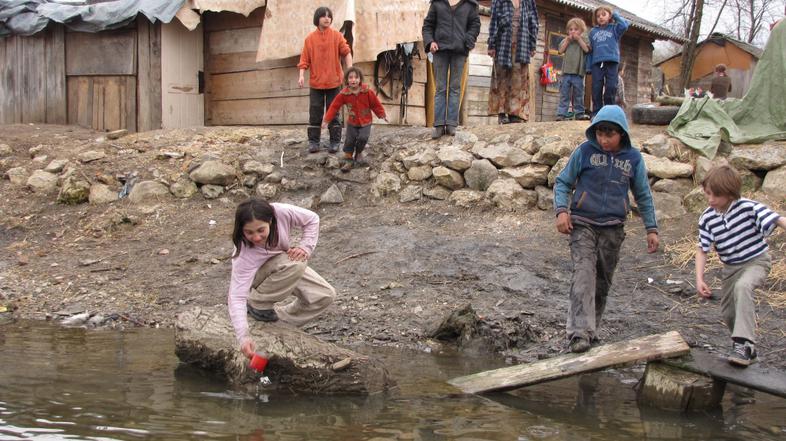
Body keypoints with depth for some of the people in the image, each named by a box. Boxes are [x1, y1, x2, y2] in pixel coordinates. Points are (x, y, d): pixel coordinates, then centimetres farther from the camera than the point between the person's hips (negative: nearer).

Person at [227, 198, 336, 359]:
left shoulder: (282, 213, -34)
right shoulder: (244, 256, -40)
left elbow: (312, 219, -14)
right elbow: (237, 296, -43)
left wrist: (305, 247, -28)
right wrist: (243, 337, -54)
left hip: (287, 266, 5)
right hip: (256, 276, -5)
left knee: (326, 296, -11)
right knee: (296, 265, -36)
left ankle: (279, 318, 1)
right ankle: (256, 303, -14)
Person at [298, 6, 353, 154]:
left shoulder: (337, 35, 1)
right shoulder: (310, 38, 3)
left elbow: (346, 52, -5)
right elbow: (304, 59, 1)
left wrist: (350, 68, -20)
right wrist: (301, 75, -13)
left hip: (333, 82, -1)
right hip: (316, 82, 1)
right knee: (315, 113, 3)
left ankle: (335, 142, 10)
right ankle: (313, 142, 8)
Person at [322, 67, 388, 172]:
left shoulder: (367, 92, -13)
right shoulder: (344, 93, -12)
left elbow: (376, 104, -2)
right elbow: (334, 106, -8)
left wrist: (382, 115, 3)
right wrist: (326, 119, -10)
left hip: (365, 122, -1)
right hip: (352, 122, 1)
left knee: (363, 138, -16)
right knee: (349, 140, -5)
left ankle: (358, 153, 15)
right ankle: (348, 159, 13)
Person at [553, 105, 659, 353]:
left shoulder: (633, 158, 3)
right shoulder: (585, 152, -3)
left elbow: (643, 195, 12)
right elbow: (563, 182, 4)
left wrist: (651, 229, 9)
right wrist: (561, 210, -12)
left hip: (613, 228, 3)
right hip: (583, 223, -3)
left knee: (603, 281, 9)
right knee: (583, 274, -18)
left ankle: (591, 330, 23)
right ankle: (579, 333, -24)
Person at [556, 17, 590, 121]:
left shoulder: (584, 39, 9)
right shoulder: (566, 40, 15)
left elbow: (586, 49, -7)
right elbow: (561, 50, 2)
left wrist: (578, 39, -6)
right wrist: (568, 40, -4)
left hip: (578, 71, -1)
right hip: (567, 70, 1)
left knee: (578, 94, 4)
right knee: (564, 94, -2)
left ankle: (579, 113, 9)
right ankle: (561, 114, -5)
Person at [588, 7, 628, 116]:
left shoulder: (614, 28, 11)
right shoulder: (593, 32, 17)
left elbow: (624, 26, -10)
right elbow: (590, 50, 15)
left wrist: (615, 15, 5)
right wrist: (589, 66, 8)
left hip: (611, 62, -2)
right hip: (596, 62, 2)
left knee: (611, 87, -6)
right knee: (596, 88, -1)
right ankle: (596, 113, 2)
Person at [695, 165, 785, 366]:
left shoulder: (748, 208, -21)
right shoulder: (707, 219, -9)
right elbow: (702, 250, -2)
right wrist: (699, 279, -12)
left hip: (757, 261, -5)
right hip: (731, 267, 6)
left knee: (742, 286, -35)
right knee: (728, 314, 9)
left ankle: (744, 344, -36)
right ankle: (747, 349, 34)